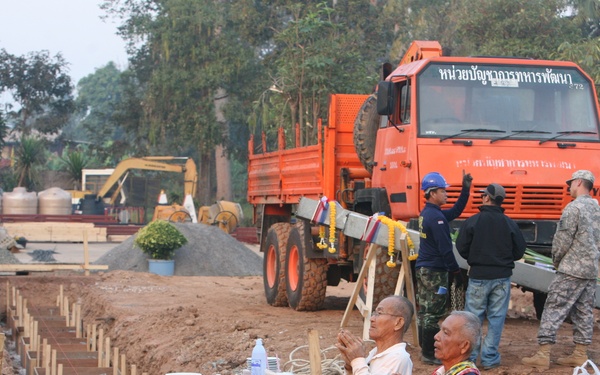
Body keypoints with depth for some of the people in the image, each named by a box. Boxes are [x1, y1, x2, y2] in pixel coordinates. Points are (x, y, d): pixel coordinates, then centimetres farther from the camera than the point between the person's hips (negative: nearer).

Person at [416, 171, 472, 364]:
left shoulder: (426, 214, 13)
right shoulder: (436, 217, -18)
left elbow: (455, 212, 21)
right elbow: (445, 248, -20)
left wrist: (466, 189, 15)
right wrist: (456, 272, -14)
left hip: (423, 268, 10)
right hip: (434, 271, -10)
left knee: (424, 311, 13)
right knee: (433, 314, -5)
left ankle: (425, 349, 20)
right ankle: (429, 354, -2)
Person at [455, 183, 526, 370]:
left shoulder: (472, 221, -9)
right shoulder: (509, 223, -2)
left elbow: (461, 248, -4)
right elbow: (519, 250, 3)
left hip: (478, 277, -1)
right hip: (502, 277, 1)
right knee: (496, 318, 6)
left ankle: (469, 356, 8)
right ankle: (489, 358, 6)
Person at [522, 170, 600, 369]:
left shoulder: (574, 208, -13)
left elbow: (562, 240, -14)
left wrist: (556, 261, 3)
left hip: (571, 270, -8)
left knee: (553, 309, -5)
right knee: (584, 312, 11)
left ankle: (543, 355, -8)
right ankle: (580, 355, 14)